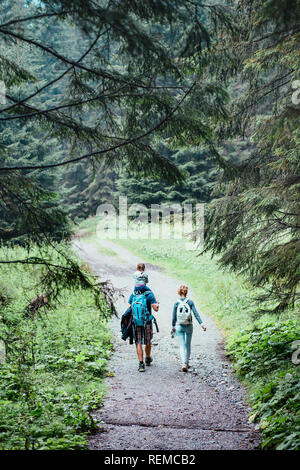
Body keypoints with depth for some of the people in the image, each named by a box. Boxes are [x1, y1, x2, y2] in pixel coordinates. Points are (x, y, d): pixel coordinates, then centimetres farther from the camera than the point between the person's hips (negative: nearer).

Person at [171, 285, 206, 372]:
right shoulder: (190, 302, -6)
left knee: (182, 345, 1)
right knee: (188, 345, 17)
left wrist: (173, 326, 12)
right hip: (189, 326, 1)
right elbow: (196, 314, -11)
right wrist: (201, 324, -12)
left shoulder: (176, 303, -6)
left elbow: (174, 316, -1)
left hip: (179, 326, -1)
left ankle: (184, 364, -15)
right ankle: (187, 363, 27)